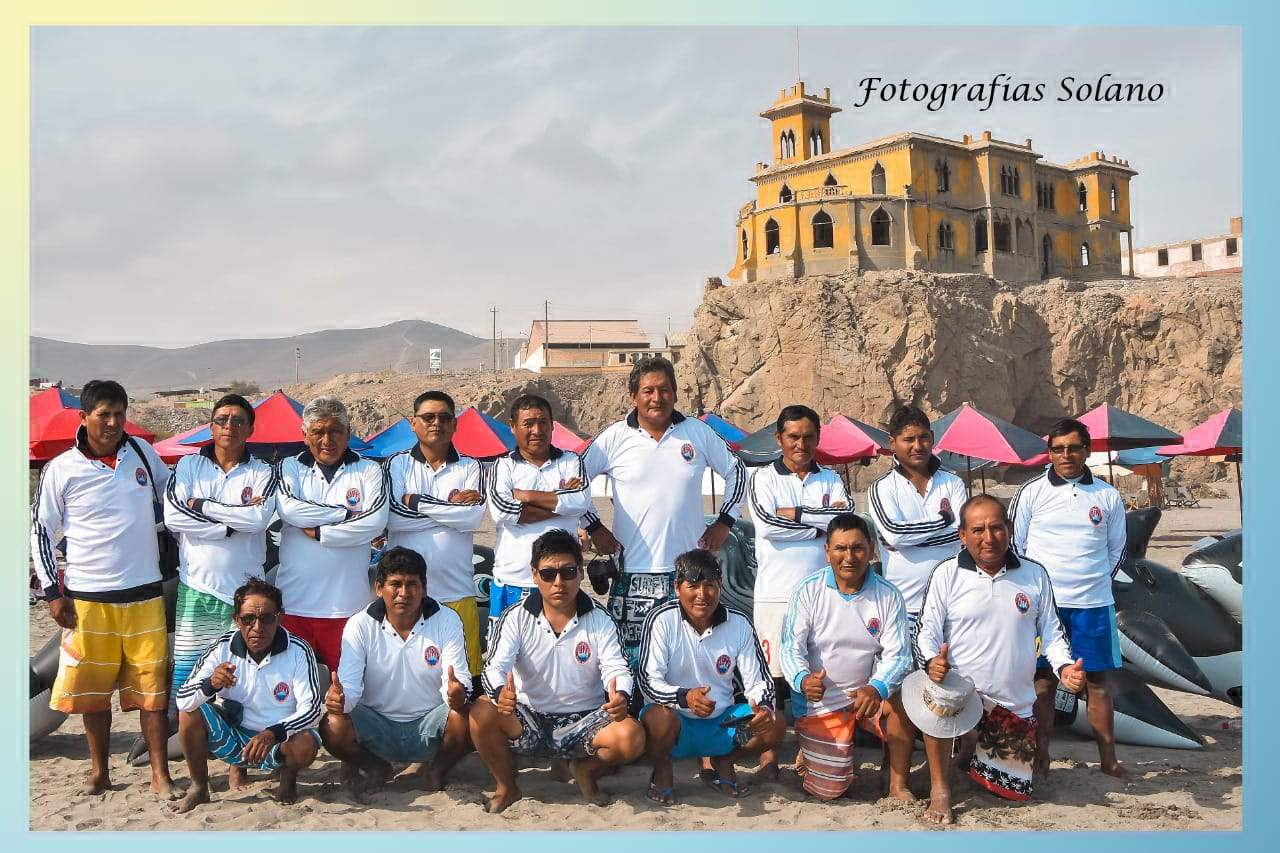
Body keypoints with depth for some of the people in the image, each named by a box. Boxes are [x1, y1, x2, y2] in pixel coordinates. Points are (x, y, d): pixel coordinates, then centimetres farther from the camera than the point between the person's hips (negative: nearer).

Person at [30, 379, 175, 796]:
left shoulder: (142, 453, 4)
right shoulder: (61, 469, -3)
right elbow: (41, 531, 2)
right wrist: (53, 591, -2)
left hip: (144, 593, 1)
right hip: (87, 597, -1)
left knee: (152, 687, 3)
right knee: (93, 688, 8)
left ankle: (159, 773, 10)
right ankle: (99, 771, 22)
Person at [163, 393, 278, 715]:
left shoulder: (262, 472, 5)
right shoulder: (189, 466, 8)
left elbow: (258, 517, -14)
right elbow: (172, 516, -8)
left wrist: (202, 506, -9)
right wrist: (231, 526, -12)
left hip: (244, 591, 0)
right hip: (196, 589, 1)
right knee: (185, 672, 3)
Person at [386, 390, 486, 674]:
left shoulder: (469, 467, 8)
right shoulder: (398, 464, 7)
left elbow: (474, 517, -9)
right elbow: (394, 516, -9)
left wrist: (417, 501, -7)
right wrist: (450, 506, -7)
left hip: (457, 593, 1)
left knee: (463, 672, 2)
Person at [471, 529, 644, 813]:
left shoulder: (599, 621, -3)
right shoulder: (516, 618, -4)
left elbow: (616, 668, -12)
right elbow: (495, 665, -16)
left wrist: (620, 696, -38)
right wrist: (501, 693, -41)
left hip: (583, 722, 0)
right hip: (528, 721, 0)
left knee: (632, 737, -28)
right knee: (482, 712, -30)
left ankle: (586, 770, 8)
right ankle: (506, 786, -2)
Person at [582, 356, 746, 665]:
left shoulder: (698, 433, 5)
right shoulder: (614, 438, 0)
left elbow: (736, 473, 16)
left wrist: (724, 522, 9)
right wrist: (595, 528, 3)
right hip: (633, 570, -2)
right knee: (632, 656, -1)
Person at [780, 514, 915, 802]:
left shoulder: (888, 595, -7)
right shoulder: (809, 591, -10)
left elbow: (897, 655, -12)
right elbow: (791, 647, -13)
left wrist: (877, 689, -33)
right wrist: (803, 679, -36)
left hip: (867, 693, 1)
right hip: (819, 702, -1)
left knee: (905, 698, -31)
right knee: (829, 791, -4)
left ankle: (898, 786, -12)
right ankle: (809, 747, 30)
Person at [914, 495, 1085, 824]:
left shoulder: (1034, 574, 4)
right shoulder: (947, 574, -5)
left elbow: (1051, 632, 8)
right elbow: (928, 630, -6)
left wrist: (1064, 666, -11)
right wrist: (932, 660, -28)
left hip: (1016, 704, 3)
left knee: (1017, 791, 9)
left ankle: (975, 747, 43)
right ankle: (940, 789, -17)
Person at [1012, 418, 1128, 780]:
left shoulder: (1108, 496, 5)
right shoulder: (1031, 493, 0)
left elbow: (1117, 548, 16)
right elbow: (1013, 545, 5)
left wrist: (1096, 581, 9)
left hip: (1094, 604, 1)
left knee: (1098, 682, 8)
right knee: (1043, 682, 4)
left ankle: (1109, 760, 18)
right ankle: (1041, 759, 12)